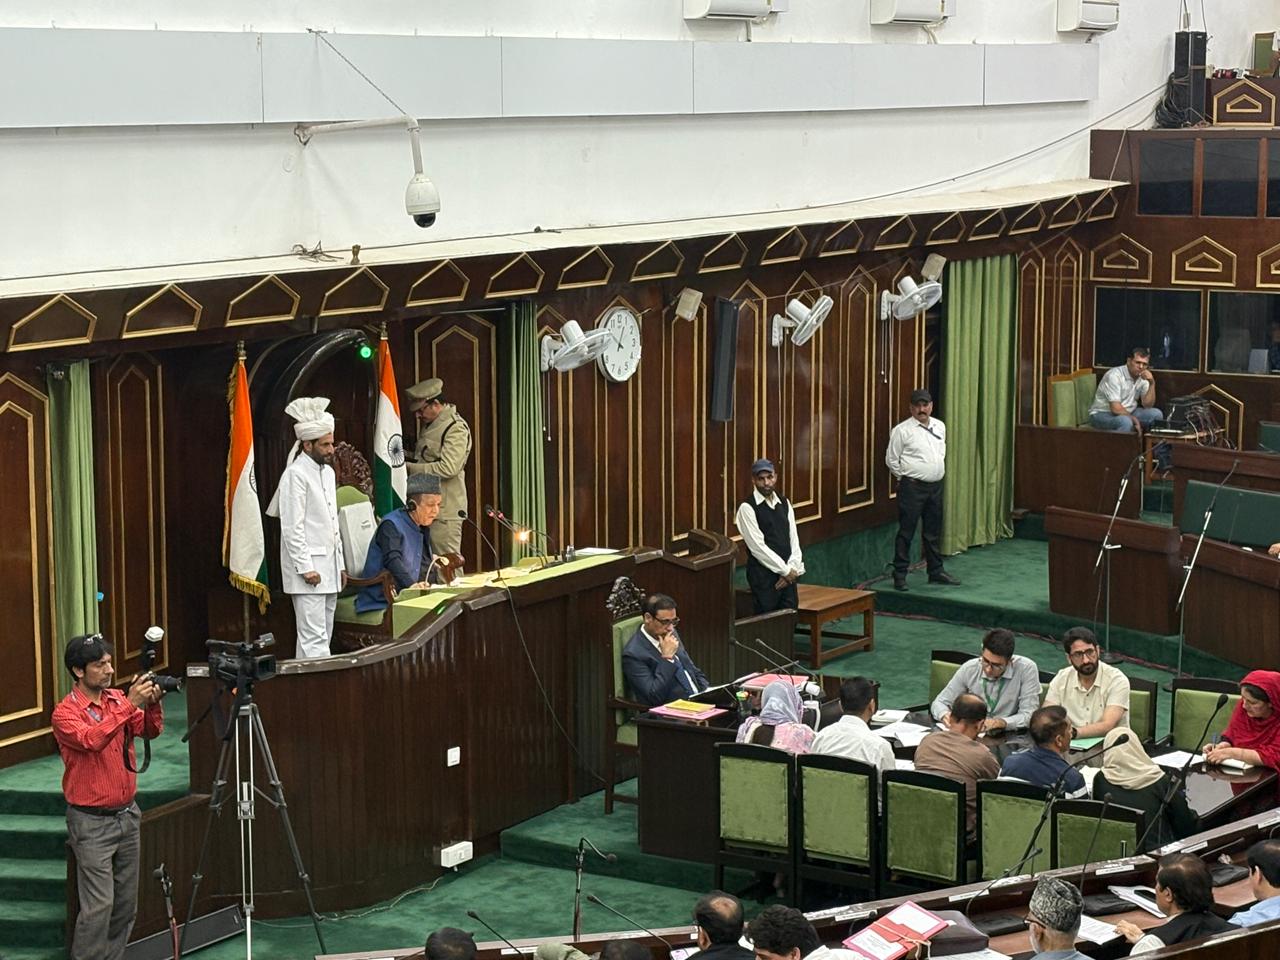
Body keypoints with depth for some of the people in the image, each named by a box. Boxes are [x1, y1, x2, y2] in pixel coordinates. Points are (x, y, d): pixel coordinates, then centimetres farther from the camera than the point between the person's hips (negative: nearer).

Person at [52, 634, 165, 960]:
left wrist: (153, 704, -22)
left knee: (126, 904, 10)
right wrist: (129, 705, -32)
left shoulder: (118, 699, 6)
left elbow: (151, 730, -3)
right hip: (92, 821, -6)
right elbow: (91, 739, -29)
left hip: (127, 814, 6)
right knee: (98, 905, -11)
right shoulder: (65, 712, -12)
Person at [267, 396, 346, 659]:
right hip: (309, 570, -9)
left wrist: (340, 565, 20)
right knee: (314, 638, -11)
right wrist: (306, 568, -18)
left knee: (323, 636, 9)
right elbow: (292, 528, -15)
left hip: (328, 568, 9)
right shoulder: (296, 475, -11)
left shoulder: (327, 472, 16)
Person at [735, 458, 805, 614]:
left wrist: (793, 569, -6)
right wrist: (786, 571, -12)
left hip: (788, 574, 6)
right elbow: (758, 546, -13)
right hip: (763, 575, -6)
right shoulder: (747, 508, -8)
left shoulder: (785, 503, 12)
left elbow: (793, 538, 9)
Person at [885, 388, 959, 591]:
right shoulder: (902, 430, -9)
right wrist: (906, 477, -1)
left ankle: (936, 571, 22)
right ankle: (900, 575, 1)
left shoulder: (940, 427, 10)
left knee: (933, 532, 14)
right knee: (906, 532, -4)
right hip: (912, 488, -6)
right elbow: (892, 460, -5)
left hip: (935, 486, 6)